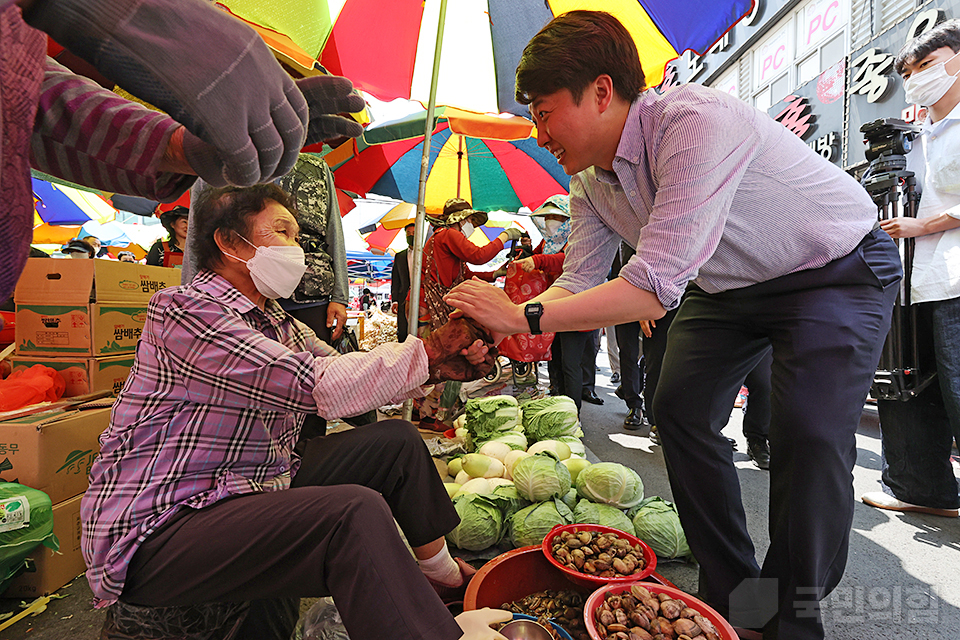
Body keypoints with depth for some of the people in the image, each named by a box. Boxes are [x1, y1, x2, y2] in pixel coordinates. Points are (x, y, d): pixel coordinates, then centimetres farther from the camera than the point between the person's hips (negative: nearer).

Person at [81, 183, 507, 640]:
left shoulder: (278, 323, 10)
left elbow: (350, 377, 6)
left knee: (396, 441, 5)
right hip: (157, 531, -9)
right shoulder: (183, 309, -18)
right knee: (354, 511, -33)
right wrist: (429, 350, -23)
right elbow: (315, 386, -29)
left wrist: (449, 363, -9)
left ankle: (441, 574, 22)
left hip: (252, 492, 9)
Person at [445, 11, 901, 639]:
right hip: (730, 286, 7)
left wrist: (526, 316, -36)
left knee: (809, 436, -20)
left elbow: (655, 288, -40)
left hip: (839, 272, -6)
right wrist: (496, 326, -19)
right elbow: (578, 282, -4)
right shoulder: (591, 183, -7)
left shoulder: (698, 123, -34)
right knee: (680, 410, -1)